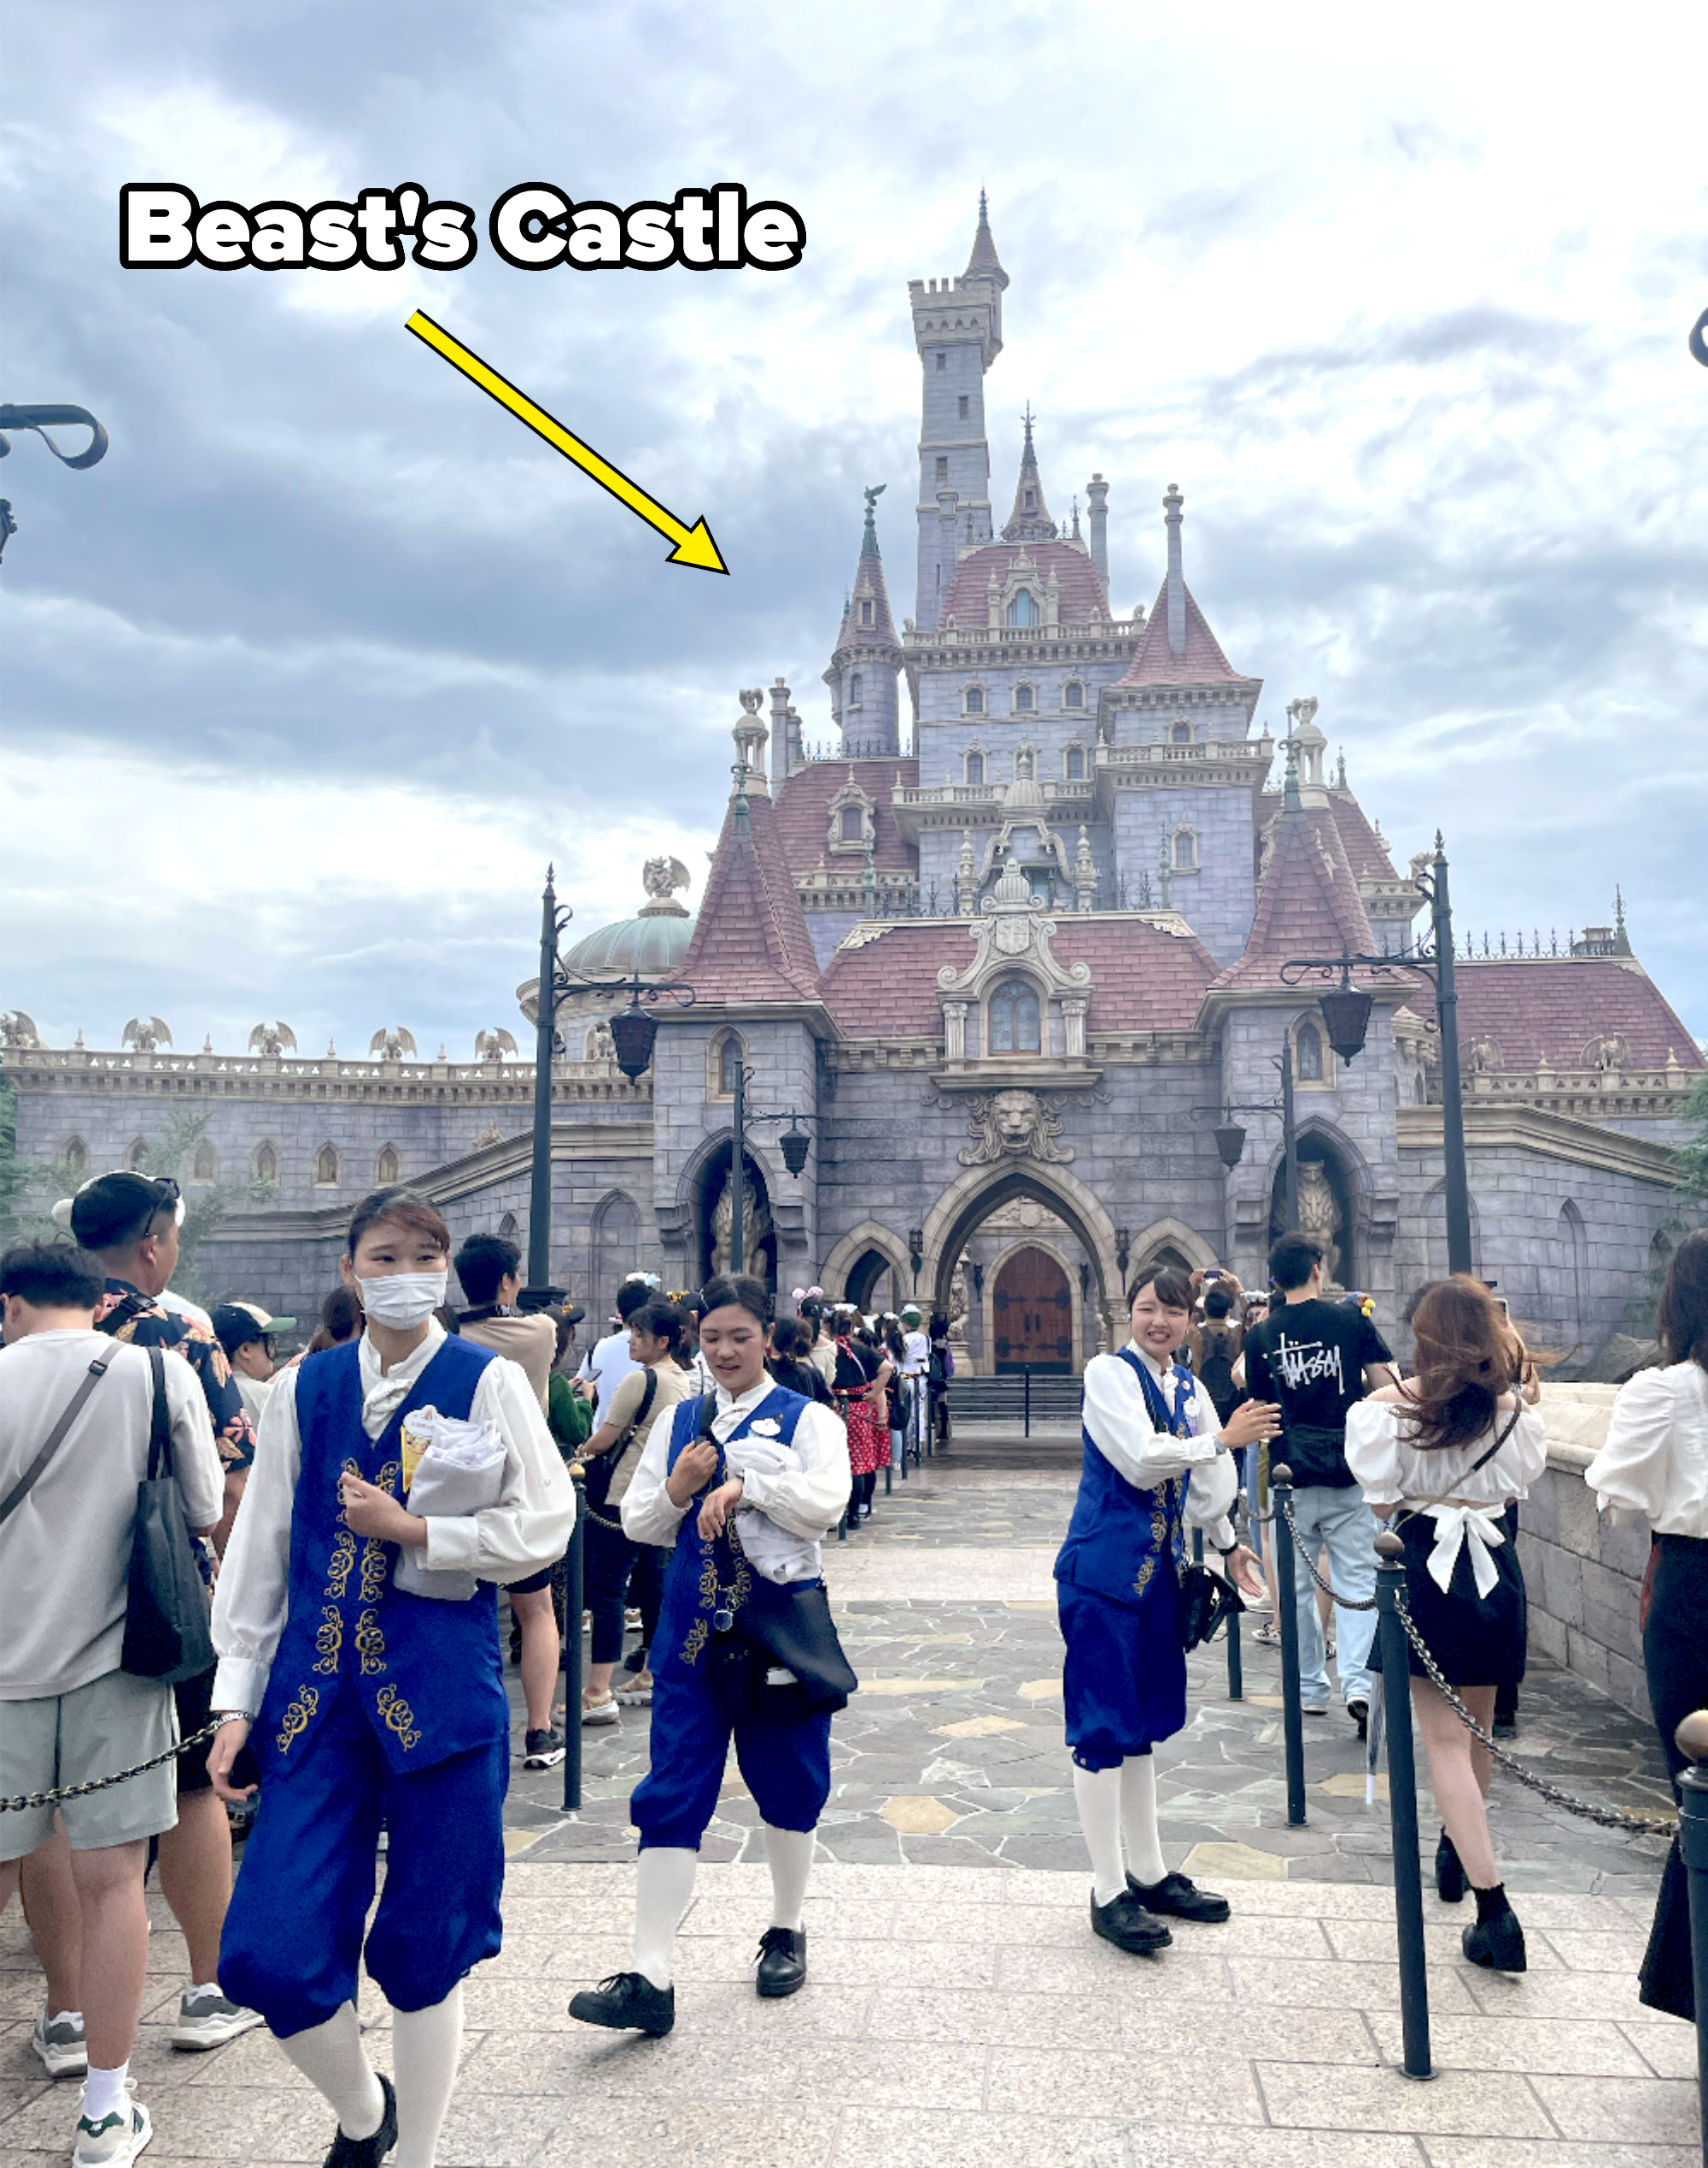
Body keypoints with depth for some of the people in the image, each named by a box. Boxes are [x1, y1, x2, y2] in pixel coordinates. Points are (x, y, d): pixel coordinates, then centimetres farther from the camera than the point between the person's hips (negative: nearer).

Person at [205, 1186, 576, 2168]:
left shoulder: (489, 1382, -3)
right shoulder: (304, 1388, 7)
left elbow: (545, 1526, -5)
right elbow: (261, 1548, 9)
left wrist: (413, 1531, -13)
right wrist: (237, 1696, 7)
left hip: (443, 1689, -3)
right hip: (317, 1690, 3)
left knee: (425, 1953, 7)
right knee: (267, 1951, 1)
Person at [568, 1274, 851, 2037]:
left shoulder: (807, 1420, -2)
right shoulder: (678, 1422, 9)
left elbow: (825, 1506, -16)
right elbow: (637, 1524, 9)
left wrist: (742, 1483, -20)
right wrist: (676, 1490, -10)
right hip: (694, 1625, 3)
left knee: (787, 1784, 12)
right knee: (671, 1796, -1)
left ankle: (786, 1931, 35)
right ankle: (650, 1980, 3)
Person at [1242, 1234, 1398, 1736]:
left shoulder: (1261, 1336, 1)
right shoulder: (1350, 1320, -2)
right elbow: (1388, 1383, -4)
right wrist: (1355, 1380, 13)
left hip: (1292, 1475, 1)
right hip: (1350, 1472, -1)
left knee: (1299, 1586, 12)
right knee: (1356, 1581, 4)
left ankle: (1310, 1689, 19)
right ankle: (1356, 1681, -12)